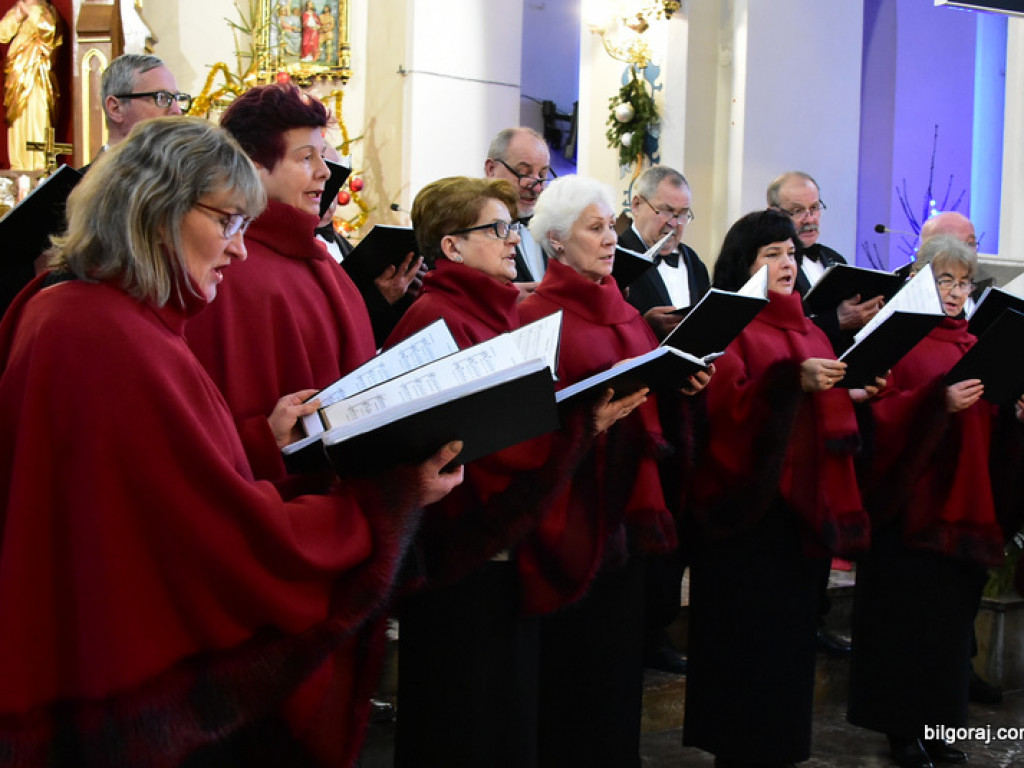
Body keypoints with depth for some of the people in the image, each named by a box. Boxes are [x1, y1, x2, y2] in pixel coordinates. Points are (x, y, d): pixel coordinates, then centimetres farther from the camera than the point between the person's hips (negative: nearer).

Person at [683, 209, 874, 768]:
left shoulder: (808, 332, 17)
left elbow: (831, 413, 17)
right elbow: (724, 405, -18)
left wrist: (855, 391, -3)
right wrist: (793, 381, -30)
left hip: (802, 502, 7)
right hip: (746, 502, -6)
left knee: (792, 632, 9)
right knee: (745, 636, -2)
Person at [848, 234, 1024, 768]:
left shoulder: (974, 346, 15)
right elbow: (882, 414, -12)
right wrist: (939, 402, -26)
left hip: (962, 500, 6)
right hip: (911, 498, -5)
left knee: (951, 612, 7)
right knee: (908, 613, -2)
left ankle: (937, 724, 18)